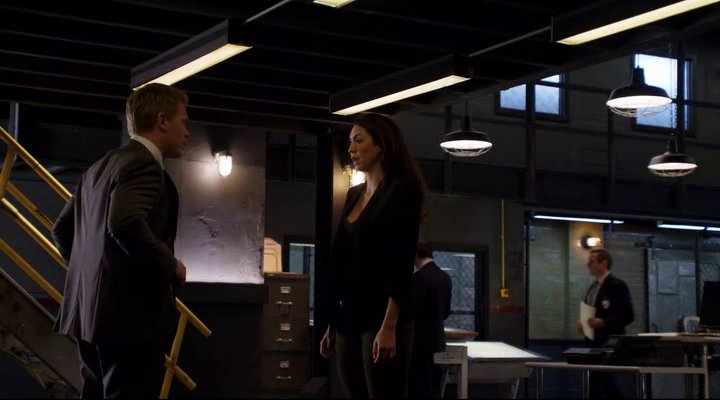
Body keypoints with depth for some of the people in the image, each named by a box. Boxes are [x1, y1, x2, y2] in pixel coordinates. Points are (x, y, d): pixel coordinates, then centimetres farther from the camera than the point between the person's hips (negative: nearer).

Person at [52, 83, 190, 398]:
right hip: (129, 314, -10)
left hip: (93, 310, 10)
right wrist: (170, 266, -17)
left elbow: (62, 229, 22)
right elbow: (125, 223, -30)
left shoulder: (100, 167, 16)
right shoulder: (143, 164, -13)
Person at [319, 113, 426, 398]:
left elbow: (401, 263, -15)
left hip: (381, 319, -7)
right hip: (349, 319, 7)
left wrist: (389, 327, -22)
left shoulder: (402, 190, -7)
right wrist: (332, 324, 16)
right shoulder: (354, 195, 16)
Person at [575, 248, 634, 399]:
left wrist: (603, 322, -25)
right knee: (593, 384, 6)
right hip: (593, 342, 8)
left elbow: (628, 316, -15)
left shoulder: (617, 285, -9)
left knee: (606, 383, -10)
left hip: (609, 343, -8)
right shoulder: (593, 287, 16)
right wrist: (582, 323, 3)